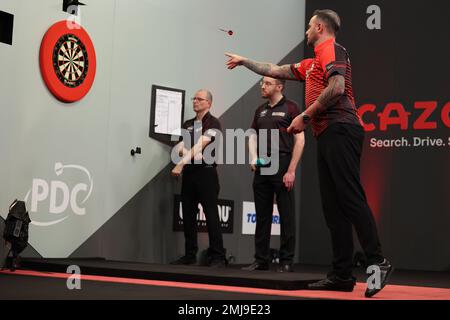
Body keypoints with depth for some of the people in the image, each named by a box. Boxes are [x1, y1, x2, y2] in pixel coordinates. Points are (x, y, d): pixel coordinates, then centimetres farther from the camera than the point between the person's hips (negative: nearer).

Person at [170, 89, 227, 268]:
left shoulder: (213, 123, -4)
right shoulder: (188, 124, 17)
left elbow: (199, 145, -16)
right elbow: (181, 146, 8)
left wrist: (181, 163, -24)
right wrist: (180, 149, -17)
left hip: (206, 173, -7)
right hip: (189, 173, 7)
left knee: (211, 215, -6)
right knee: (188, 216, 8)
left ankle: (217, 257, -3)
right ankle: (190, 255, 15)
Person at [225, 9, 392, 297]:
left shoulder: (332, 49, 0)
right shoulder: (312, 64, 28)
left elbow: (337, 87, -17)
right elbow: (276, 70, 39)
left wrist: (305, 117, -12)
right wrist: (244, 61, 48)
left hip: (340, 131, -9)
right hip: (327, 136, 9)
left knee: (351, 199, -15)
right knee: (333, 207, 5)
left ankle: (378, 263, -14)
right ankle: (342, 274, 5)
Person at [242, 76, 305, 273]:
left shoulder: (290, 108, -3)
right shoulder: (260, 110, 15)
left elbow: (300, 140, -8)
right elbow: (253, 136, 21)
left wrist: (291, 170, -13)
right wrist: (254, 159, 4)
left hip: (282, 166, -6)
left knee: (286, 216, -2)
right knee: (262, 216, 9)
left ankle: (287, 261, 5)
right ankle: (261, 260, 16)